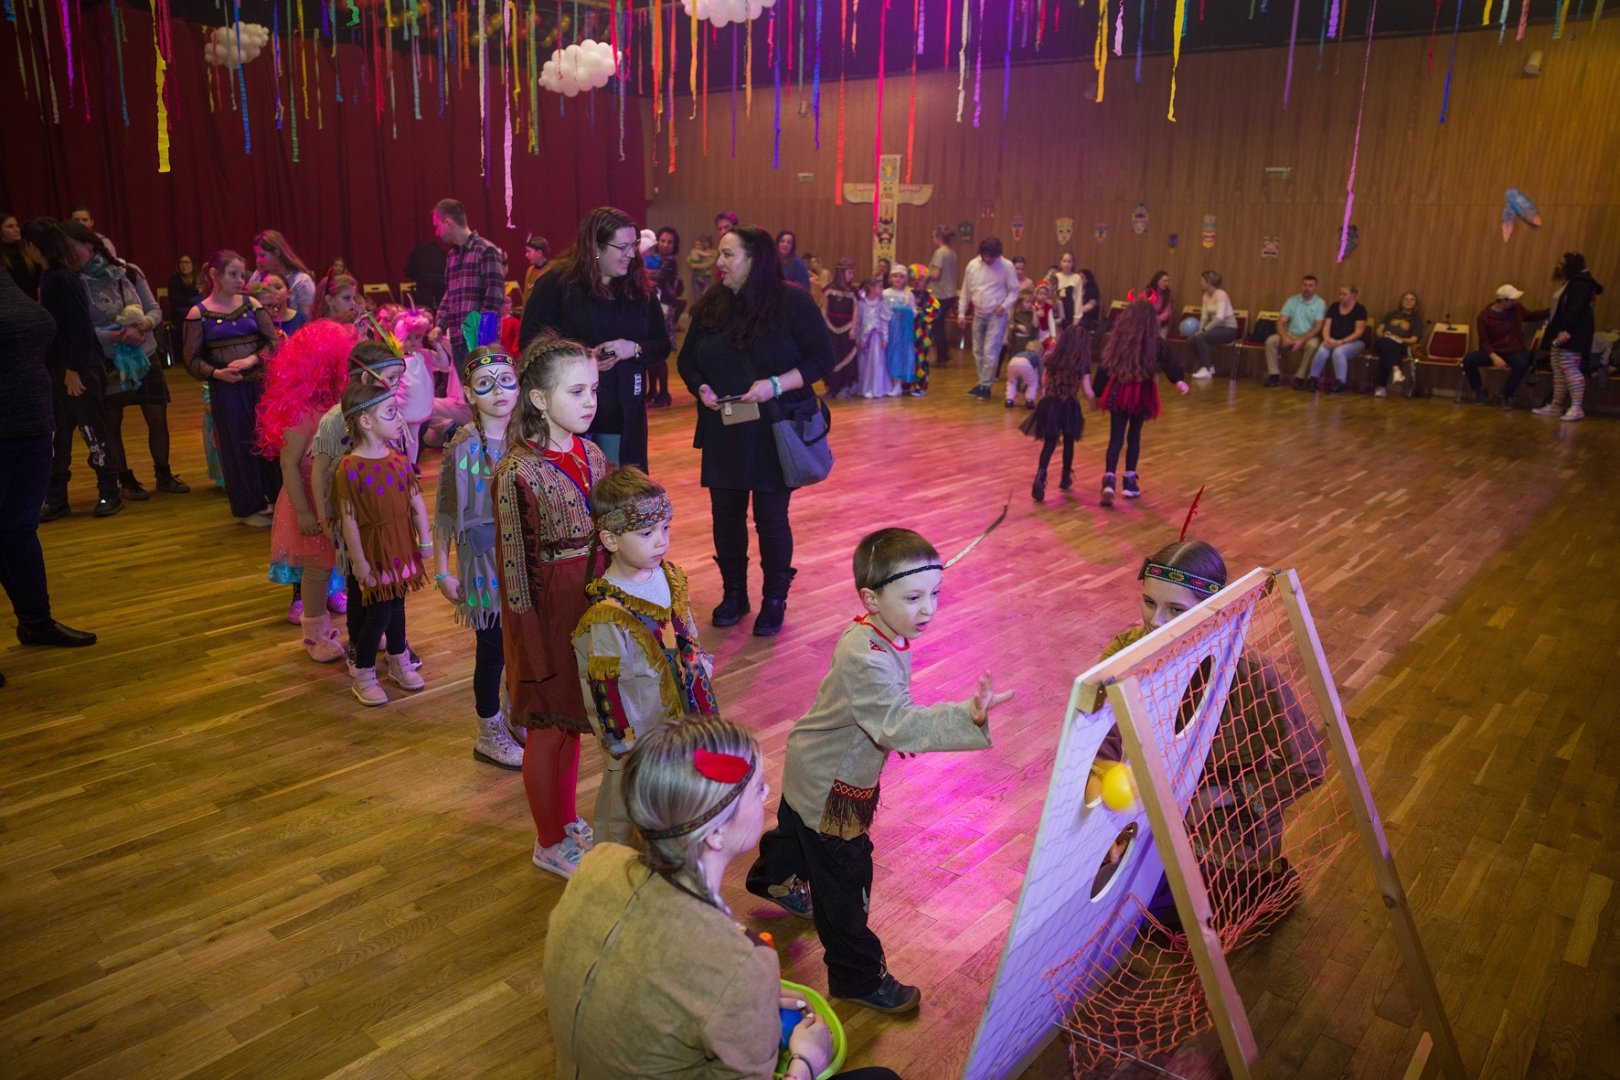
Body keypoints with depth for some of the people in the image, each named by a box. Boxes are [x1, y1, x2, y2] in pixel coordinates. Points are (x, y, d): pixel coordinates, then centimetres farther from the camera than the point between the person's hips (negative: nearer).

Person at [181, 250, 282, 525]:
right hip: (227, 389, -3)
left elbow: (273, 340, 2)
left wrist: (253, 359, -14)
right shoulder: (199, 314, -3)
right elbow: (192, 359, -2)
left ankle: (277, 497, 24)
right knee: (238, 445, 5)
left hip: (259, 383, 3)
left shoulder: (251, 304, 4)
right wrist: (215, 373, -19)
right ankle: (249, 507, 17)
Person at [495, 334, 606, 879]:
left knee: (571, 720, 21)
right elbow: (514, 569, -17)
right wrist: (533, 647, -15)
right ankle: (550, 844, 30)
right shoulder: (518, 472, -20)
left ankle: (567, 821, 41)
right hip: (547, 612, -6)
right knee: (548, 727, 10)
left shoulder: (592, 455, 1)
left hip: (592, 604, 6)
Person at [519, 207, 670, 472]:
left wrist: (635, 349, -10)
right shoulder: (557, 283, -4)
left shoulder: (640, 289, 9)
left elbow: (663, 345, 12)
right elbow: (529, 341, -5)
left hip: (623, 415, 4)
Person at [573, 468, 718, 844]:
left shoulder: (670, 577, -5)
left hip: (680, 720, 7)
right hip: (638, 739, -7)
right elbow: (604, 688, -21)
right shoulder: (606, 616, -27)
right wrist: (624, 748, -16)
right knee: (624, 809, 14)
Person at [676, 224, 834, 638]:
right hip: (723, 432, 4)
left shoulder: (792, 301, -8)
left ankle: (775, 600, 20)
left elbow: (822, 358, -9)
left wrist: (776, 385, -22)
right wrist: (700, 388, -8)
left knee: (771, 516, 3)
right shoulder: (709, 305, 6)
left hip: (776, 432, -4)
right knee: (726, 514, 9)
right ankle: (733, 594, 27)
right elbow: (687, 360, 14)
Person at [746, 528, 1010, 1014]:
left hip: (817, 770, 10)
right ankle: (858, 977, 23)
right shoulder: (866, 660, -39)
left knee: (798, 828, 35)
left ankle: (773, 878, 65)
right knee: (844, 880, 5)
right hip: (829, 788, -10)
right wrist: (969, 717, -61)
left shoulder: (884, 634, -8)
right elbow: (900, 725, -50)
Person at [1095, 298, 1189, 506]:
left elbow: (1105, 367, 4)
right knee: (1134, 436, 14)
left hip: (1118, 392, 1)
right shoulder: (1155, 343, -4)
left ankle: (1109, 480, -16)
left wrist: (1098, 394, 12)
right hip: (1141, 394, -1)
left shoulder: (1116, 339, 0)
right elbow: (1168, 361, -19)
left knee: (1116, 437, 2)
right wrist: (1178, 380, -34)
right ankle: (1130, 482, 19)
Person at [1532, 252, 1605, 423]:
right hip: (1561, 334, 11)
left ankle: (1577, 408, -14)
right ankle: (1556, 405, 14)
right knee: (1558, 370, 10)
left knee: (1570, 369, -13)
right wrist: (1552, 329, 21)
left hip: (1572, 335, -11)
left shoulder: (1581, 283, -11)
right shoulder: (1571, 282, 21)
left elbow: (1576, 308, -23)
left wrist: (1566, 330, -30)